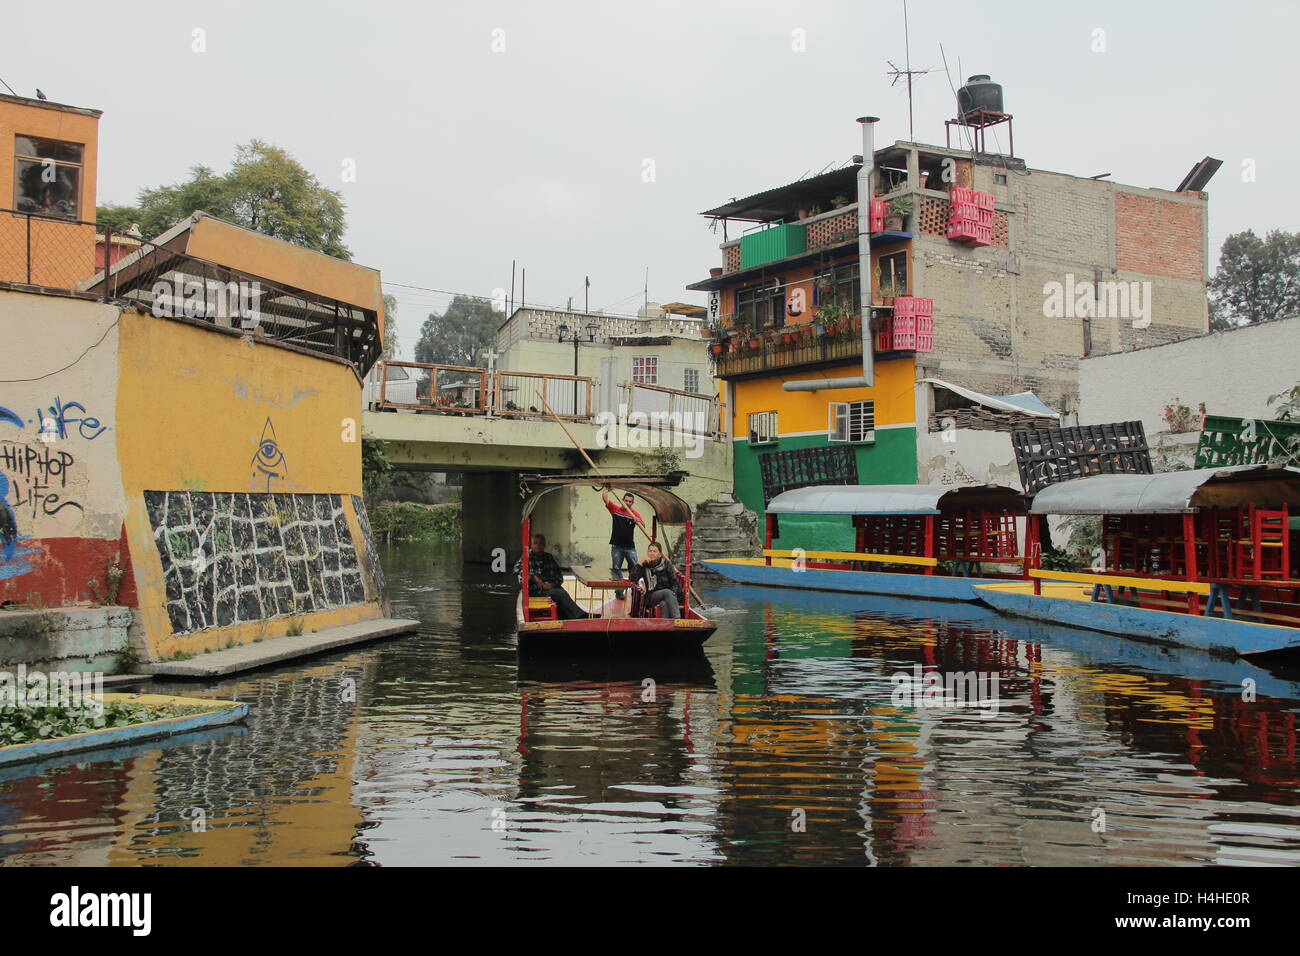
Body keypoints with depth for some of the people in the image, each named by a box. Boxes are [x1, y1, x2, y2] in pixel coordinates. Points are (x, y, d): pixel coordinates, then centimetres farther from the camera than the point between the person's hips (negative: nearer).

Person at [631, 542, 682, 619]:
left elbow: (674, 582, 8)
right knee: (667, 592, -33)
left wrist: (673, 594, -10)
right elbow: (633, 579, -8)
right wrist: (640, 563, -11)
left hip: (668, 595, 1)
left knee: (665, 604, -35)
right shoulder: (644, 566, 6)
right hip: (651, 597, -1)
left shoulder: (666, 564, 8)